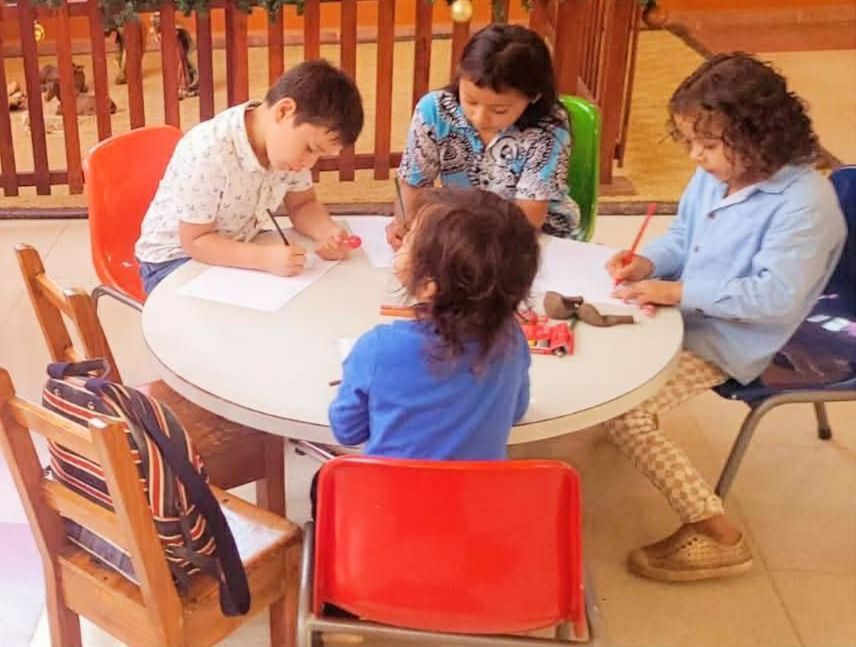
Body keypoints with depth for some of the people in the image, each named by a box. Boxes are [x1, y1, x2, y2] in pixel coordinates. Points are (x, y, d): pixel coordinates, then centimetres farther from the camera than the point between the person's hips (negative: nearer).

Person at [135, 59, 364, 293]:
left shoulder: (289, 143, -11)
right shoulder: (207, 153, -32)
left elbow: (302, 205, 2)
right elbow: (195, 241, -27)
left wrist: (329, 232, -21)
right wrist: (266, 258, -40)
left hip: (241, 251, 6)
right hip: (176, 259, -5)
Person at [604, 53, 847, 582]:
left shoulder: (804, 202, -25)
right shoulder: (713, 176, -2)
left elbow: (777, 297, -29)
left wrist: (680, 292, -29)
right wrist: (648, 263, -9)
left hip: (731, 340, -8)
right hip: (687, 313, 9)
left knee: (621, 414, -18)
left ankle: (718, 537, -6)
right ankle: (638, 411, 34)